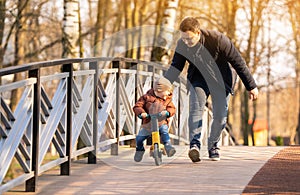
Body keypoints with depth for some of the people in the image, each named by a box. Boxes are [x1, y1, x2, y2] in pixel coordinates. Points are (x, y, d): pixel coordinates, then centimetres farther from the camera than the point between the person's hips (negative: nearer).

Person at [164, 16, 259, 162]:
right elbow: (175, 67, -3)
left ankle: (213, 145, 17)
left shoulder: (218, 40, -31)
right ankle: (194, 144, -29)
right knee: (196, 107, -21)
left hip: (220, 78, -2)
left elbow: (238, 62, -21)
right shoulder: (182, 44, -19)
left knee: (220, 115, -4)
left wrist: (252, 87, -16)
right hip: (198, 78, 2)